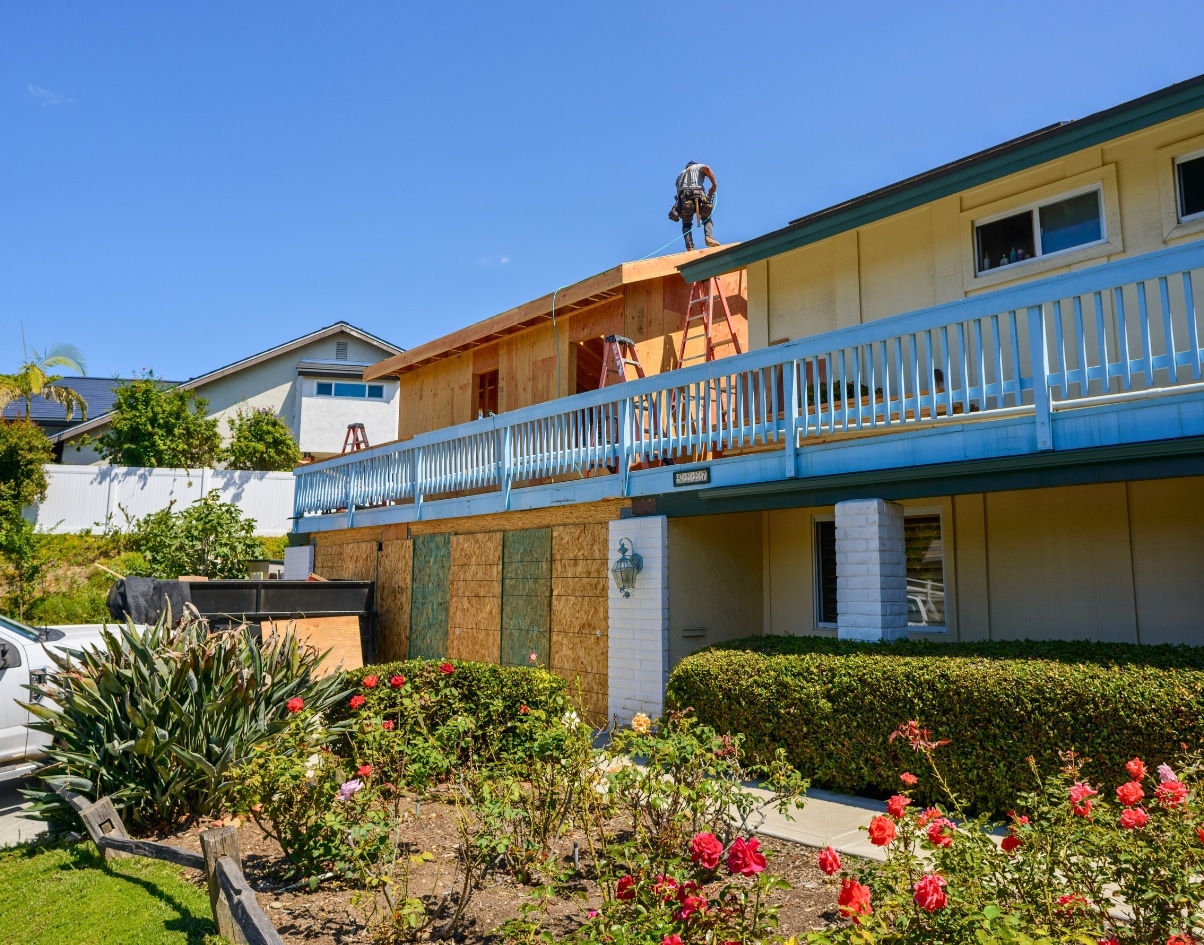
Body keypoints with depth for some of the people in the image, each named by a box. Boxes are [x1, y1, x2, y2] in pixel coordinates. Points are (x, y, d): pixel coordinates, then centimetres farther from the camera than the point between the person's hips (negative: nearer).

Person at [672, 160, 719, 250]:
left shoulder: (680, 175, 36)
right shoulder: (699, 167, 24)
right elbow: (706, 168, -1)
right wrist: (714, 185, 0)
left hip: (683, 200, 2)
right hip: (697, 195, -2)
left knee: (686, 224, 11)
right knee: (707, 219, 14)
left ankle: (690, 247, -9)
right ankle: (709, 237, -14)